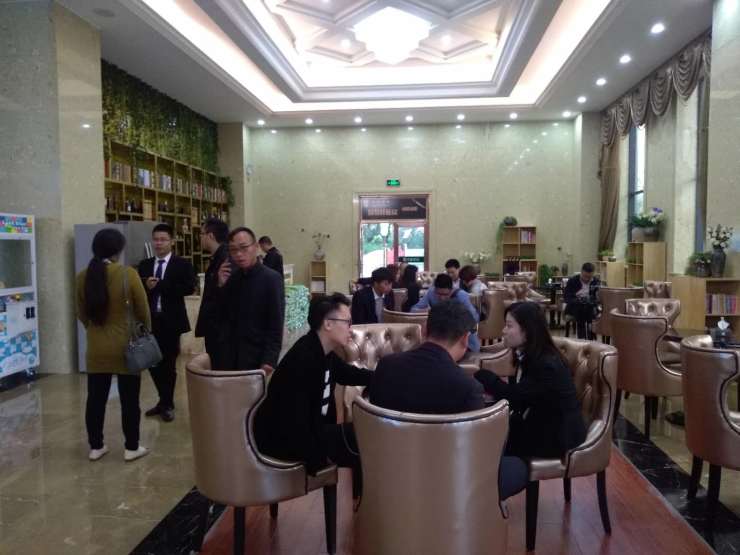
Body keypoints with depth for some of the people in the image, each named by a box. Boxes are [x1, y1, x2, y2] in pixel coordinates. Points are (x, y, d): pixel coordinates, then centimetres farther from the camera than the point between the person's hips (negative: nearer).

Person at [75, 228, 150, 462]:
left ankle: (95, 446, 24)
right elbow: (143, 311, -7)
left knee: (96, 398, 14)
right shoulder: (128, 274, -16)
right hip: (126, 347, -4)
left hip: (96, 349, 4)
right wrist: (146, 332, 12)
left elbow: (82, 314, 10)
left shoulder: (83, 277, -2)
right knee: (129, 399, 7)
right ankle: (131, 448, 17)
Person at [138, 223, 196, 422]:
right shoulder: (144, 265, 10)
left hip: (171, 322, -4)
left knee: (168, 364, 6)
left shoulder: (182, 264, -4)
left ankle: (167, 405, 23)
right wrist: (146, 286, -16)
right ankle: (164, 400, 32)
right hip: (150, 321, 4)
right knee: (153, 363, 12)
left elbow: (189, 288, -18)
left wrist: (159, 285, -21)